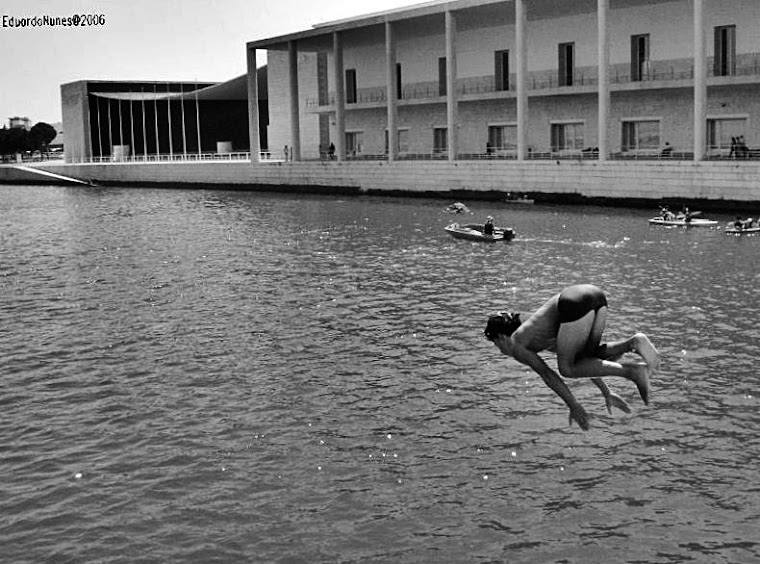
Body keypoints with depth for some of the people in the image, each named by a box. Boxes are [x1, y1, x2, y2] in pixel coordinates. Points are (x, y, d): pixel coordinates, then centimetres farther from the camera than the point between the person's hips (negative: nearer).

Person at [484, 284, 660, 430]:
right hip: (596, 294, 8)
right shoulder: (538, 336, 39)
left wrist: (574, 406, 10)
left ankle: (634, 372, -6)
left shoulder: (515, 346, 17)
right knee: (588, 358, 22)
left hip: (576, 303, -8)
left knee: (566, 369, 8)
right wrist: (607, 393, 38)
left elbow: (547, 373, 8)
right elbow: (584, 364, 39)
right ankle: (634, 343, -3)